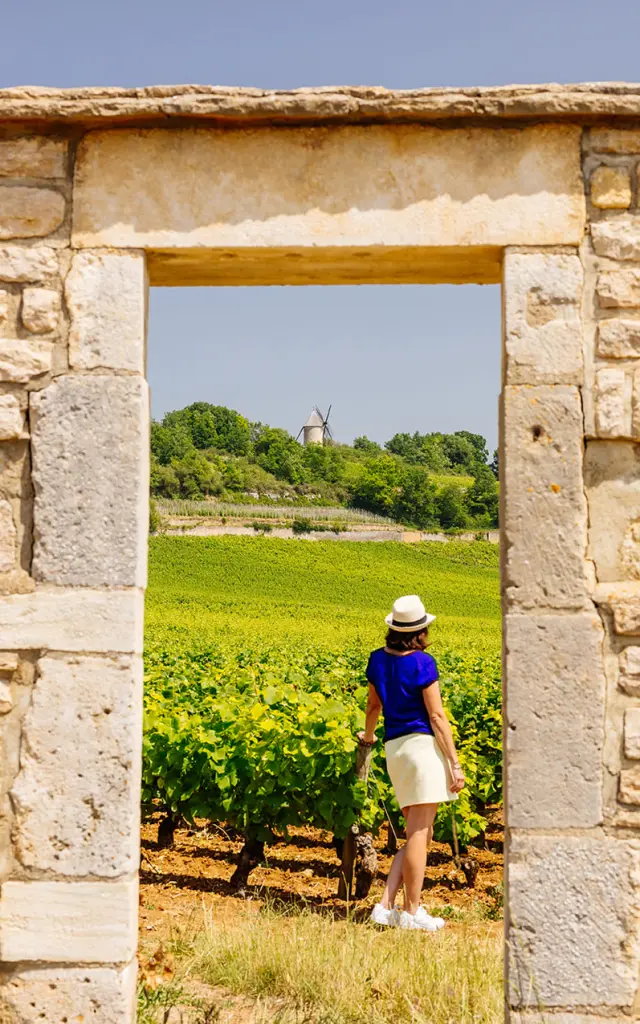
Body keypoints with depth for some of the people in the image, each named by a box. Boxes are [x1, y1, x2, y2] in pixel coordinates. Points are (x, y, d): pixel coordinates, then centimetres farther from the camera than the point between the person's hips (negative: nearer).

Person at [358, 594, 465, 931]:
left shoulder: (378, 659, 9)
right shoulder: (422, 663, -10)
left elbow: (374, 704, 23)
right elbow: (436, 716, -11)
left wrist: (368, 735, 42)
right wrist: (455, 764, -8)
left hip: (394, 748, 7)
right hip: (424, 745, -7)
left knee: (419, 833, 14)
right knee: (419, 833, -1)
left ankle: (385, 906, 8)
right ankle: (412, 913, 6)